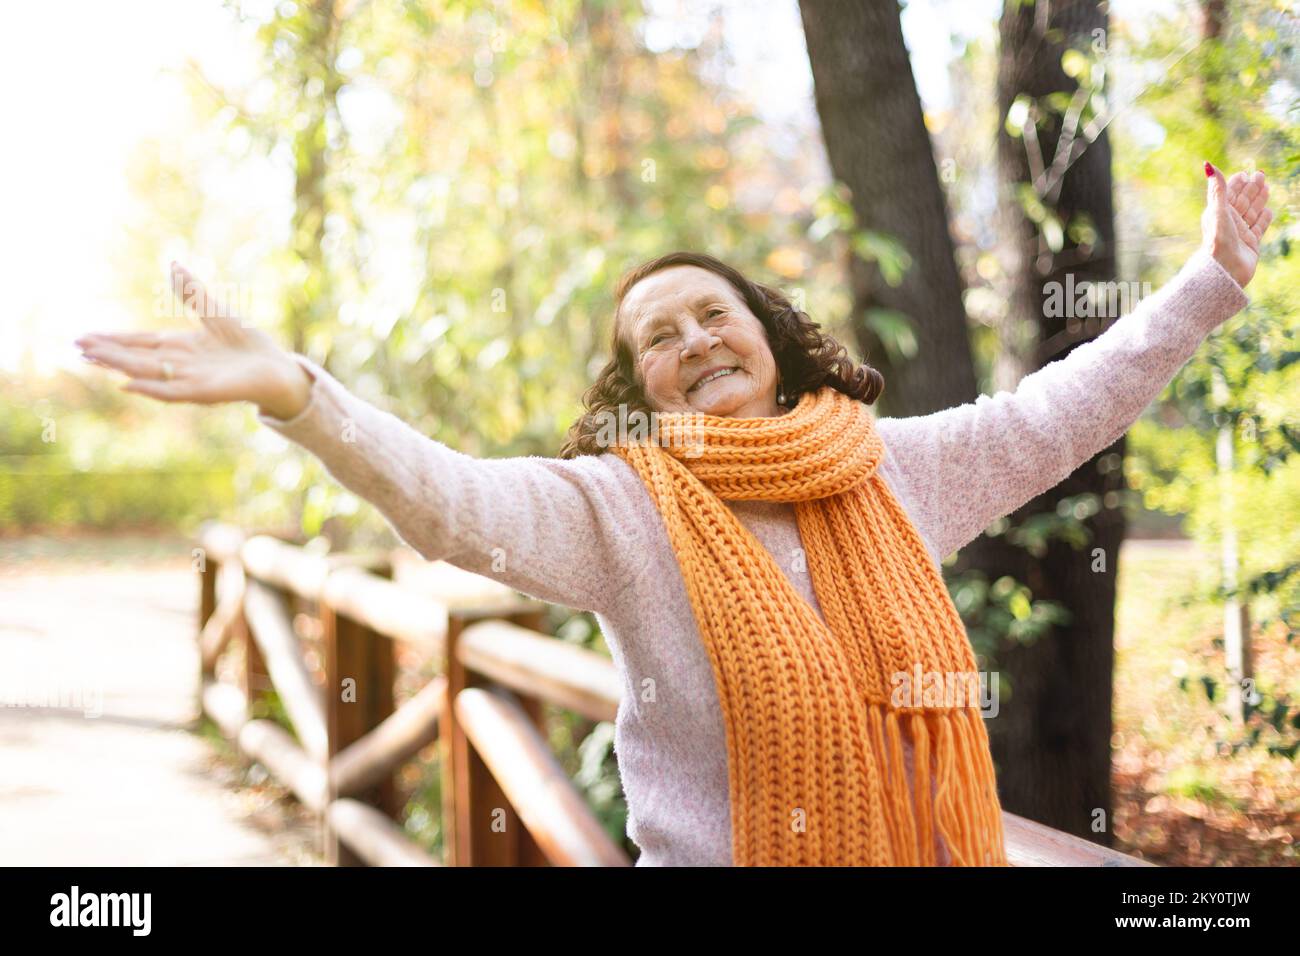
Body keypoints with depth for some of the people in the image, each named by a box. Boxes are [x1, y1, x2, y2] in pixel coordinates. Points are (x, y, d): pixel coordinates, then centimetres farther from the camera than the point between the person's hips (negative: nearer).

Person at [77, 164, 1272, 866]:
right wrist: (293, 393, -40)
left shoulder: (899, 470, 4)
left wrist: (1211, 281, 16)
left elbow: (1062, 407, 13)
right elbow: (453, 499, -25)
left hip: (929, 841, 4)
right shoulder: (620, 509, -9)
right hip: (714, 848, -3)